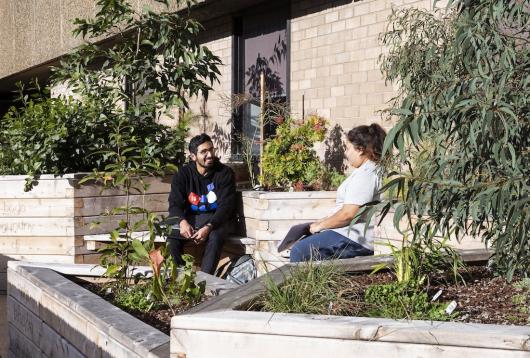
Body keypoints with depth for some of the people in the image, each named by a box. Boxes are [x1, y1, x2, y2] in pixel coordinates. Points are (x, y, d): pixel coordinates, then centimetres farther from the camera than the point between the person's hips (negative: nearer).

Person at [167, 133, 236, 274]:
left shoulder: (225, 173, -8)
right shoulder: (183, 174, 0)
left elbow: (225, 207, -14)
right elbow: (175, 203, -7)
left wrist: (208, 227, -31)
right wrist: (182, 222, -30)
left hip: (214, 218, -2)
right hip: (189, 218, 2)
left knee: (215, 236, -35)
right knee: (171, 236, -25)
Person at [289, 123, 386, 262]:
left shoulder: (366, 175, -17)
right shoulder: (364, 171, 18)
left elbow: (348, 214, -23)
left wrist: (320, 225, -10)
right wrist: (322, 221, 14)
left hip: (354, 240, -11)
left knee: (299, 252, -17)